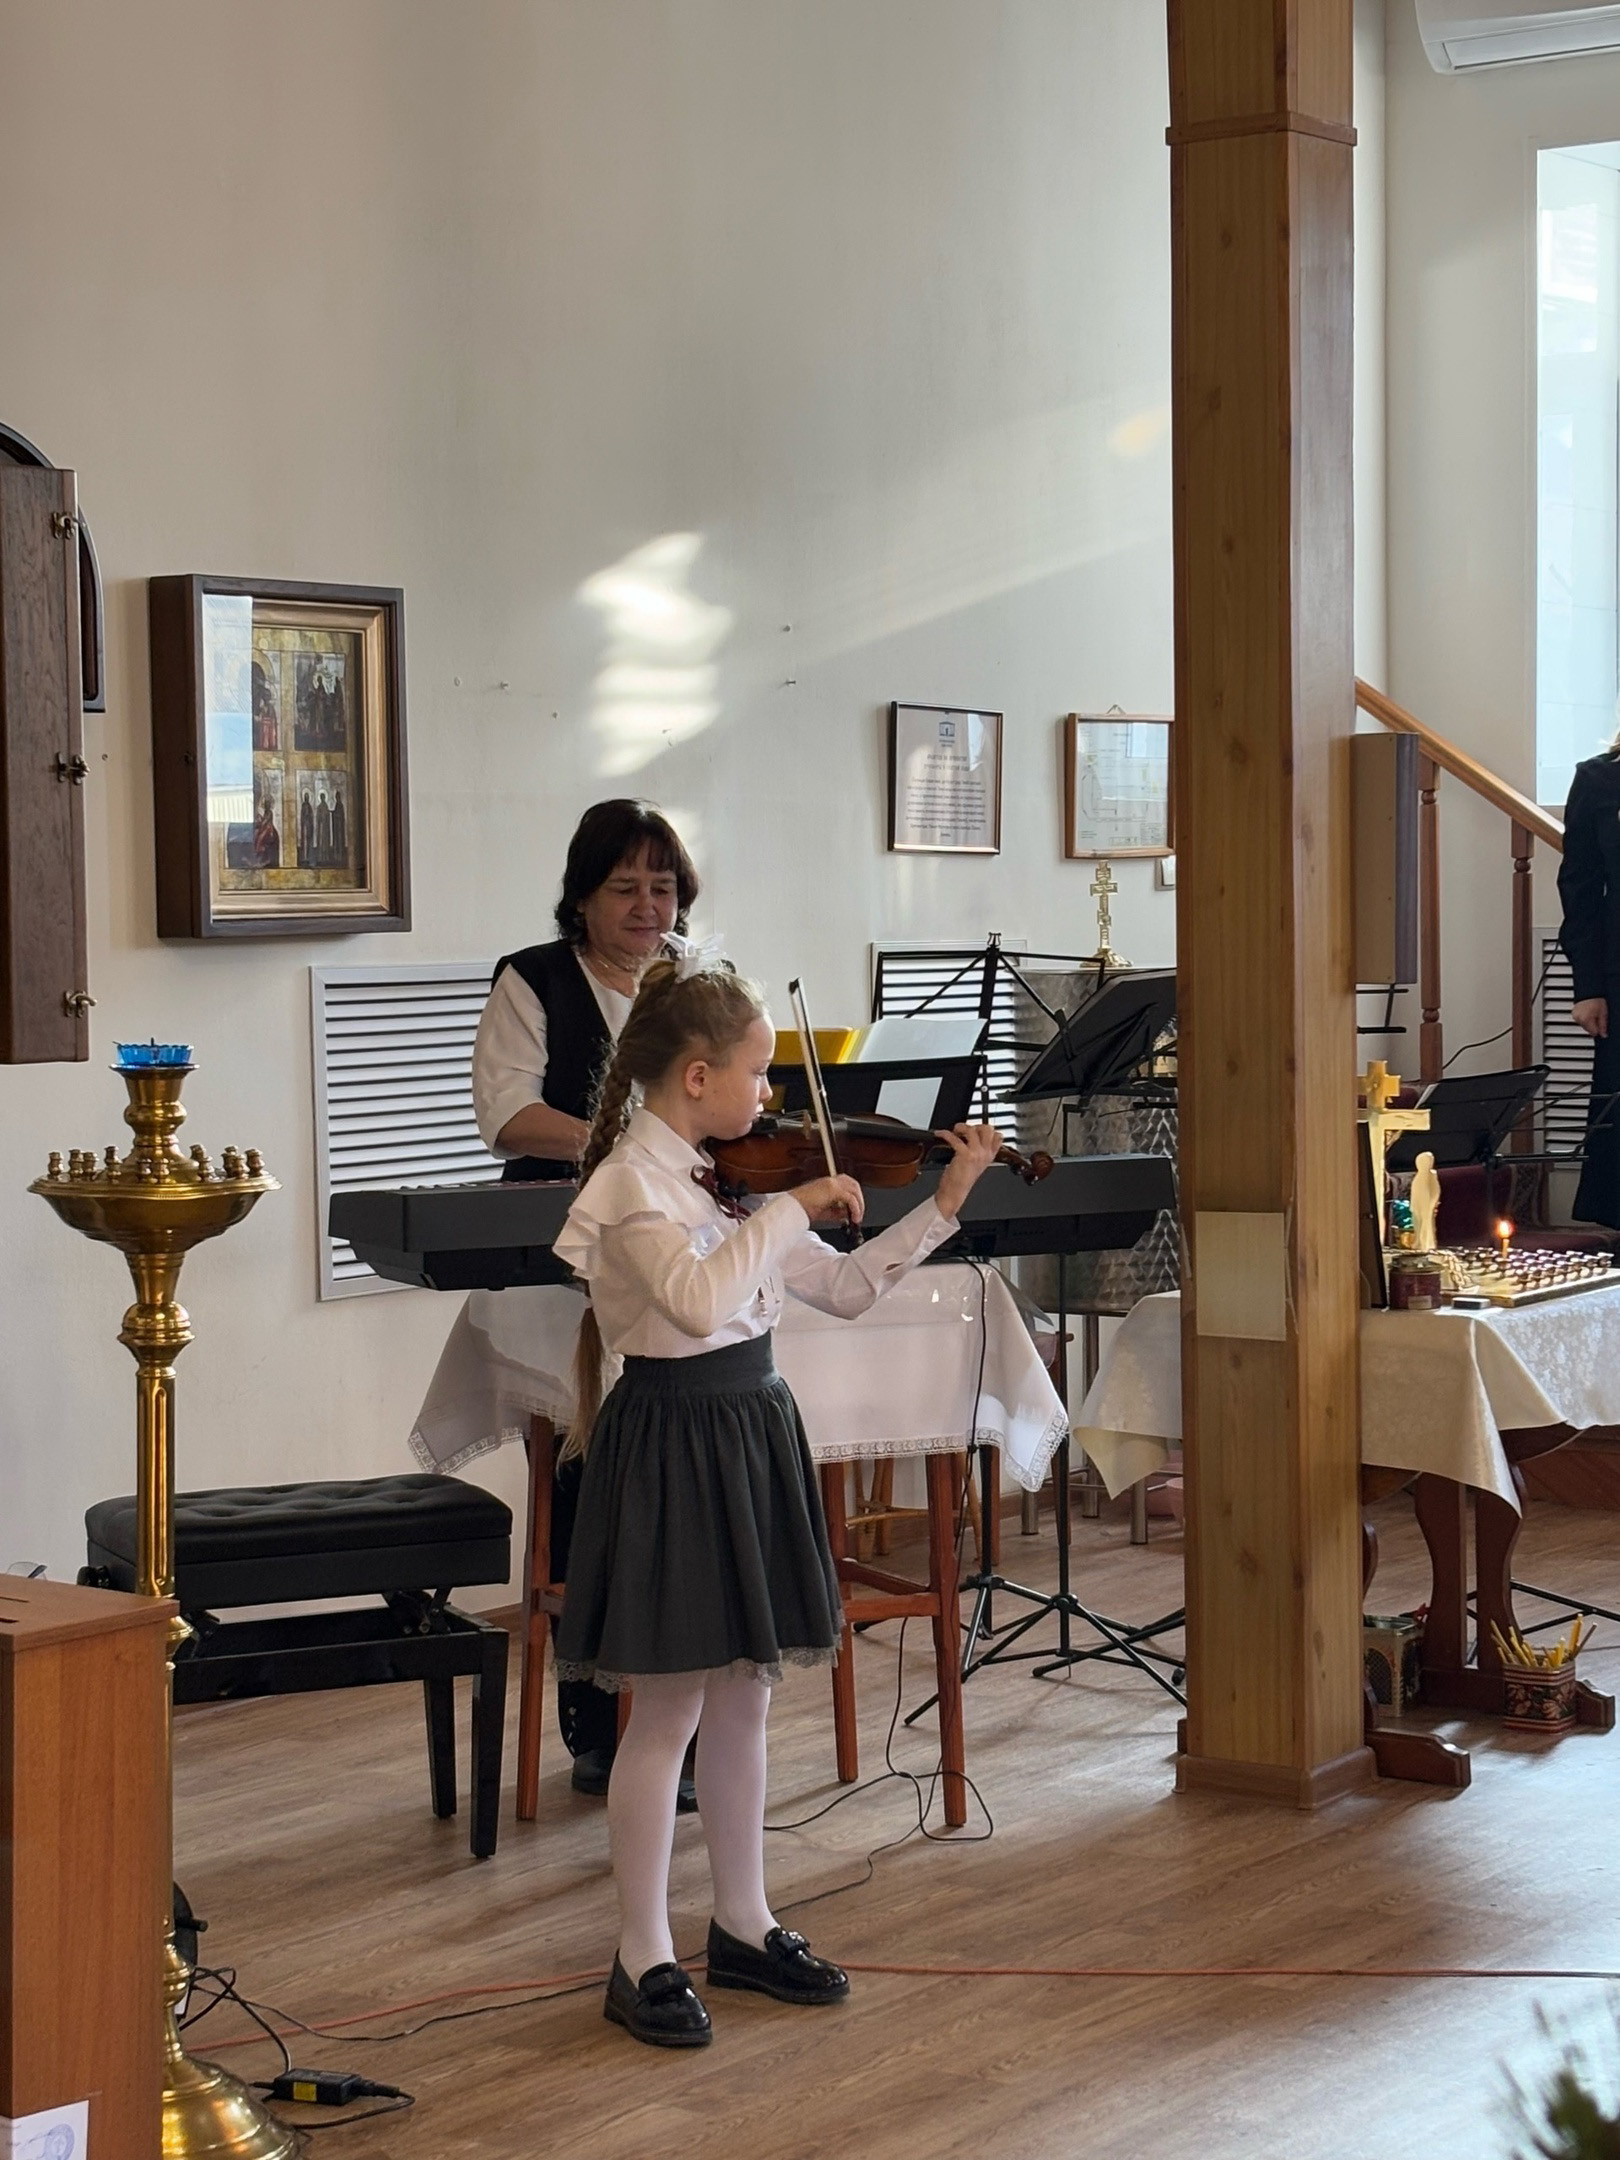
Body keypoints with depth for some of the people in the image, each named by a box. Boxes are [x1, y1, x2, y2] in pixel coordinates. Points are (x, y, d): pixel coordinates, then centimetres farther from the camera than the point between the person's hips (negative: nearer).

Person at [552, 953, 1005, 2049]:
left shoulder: (729, 1177, 9)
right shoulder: (633, 1181, -16)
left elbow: (845, 1287, 13)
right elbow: (697, 1299, -33)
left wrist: (944, 1205, 8)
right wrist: (791, 1209, -26)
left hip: (751, 1433, 8)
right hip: (672, 1444, -8)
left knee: (743, 1696, 15)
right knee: (669, 1709, -2)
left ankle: (744, 1925, 27)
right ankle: (645, 1959, 8)